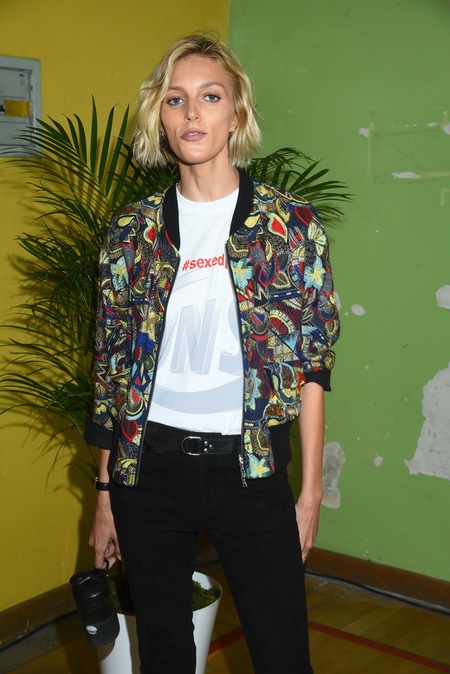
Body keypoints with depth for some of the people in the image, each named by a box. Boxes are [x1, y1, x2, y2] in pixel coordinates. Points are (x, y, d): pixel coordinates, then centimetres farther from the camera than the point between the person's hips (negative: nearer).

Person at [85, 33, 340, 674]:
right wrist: (106, 491, 6)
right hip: (150, 465, 2)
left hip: (250, 468, -1)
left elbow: (313, 364, -1)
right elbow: (112, 363, 6)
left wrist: (310, 490, -2)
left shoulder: (291, 223, -3)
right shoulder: (133, 230, 2)